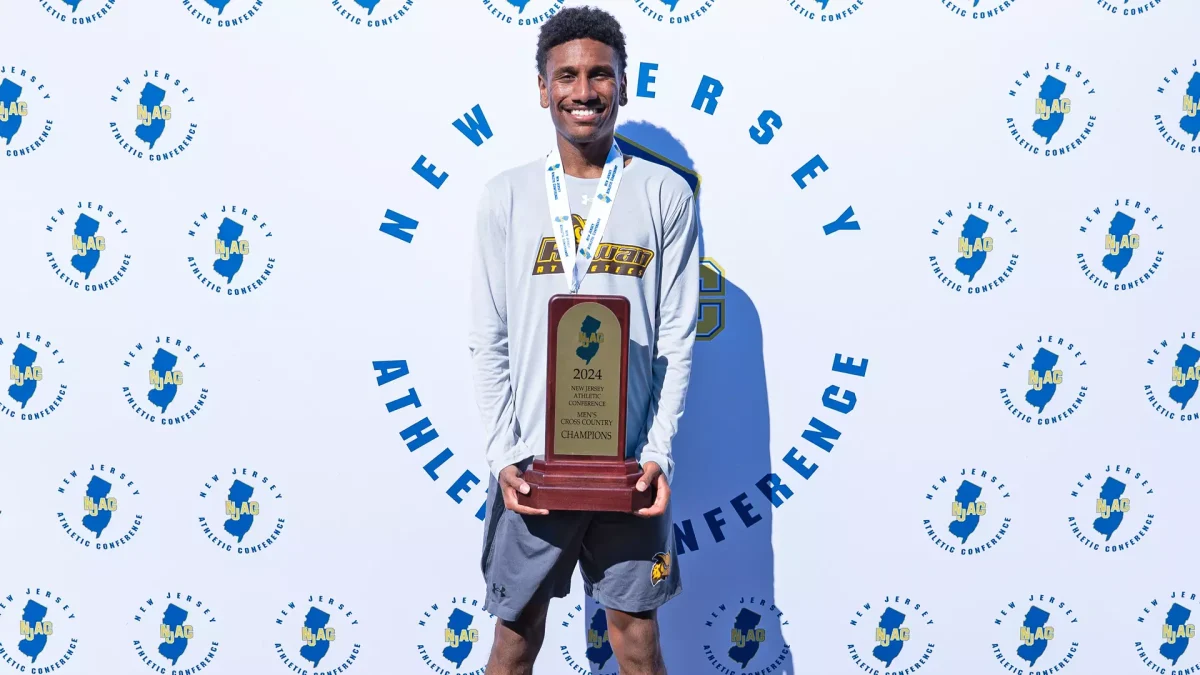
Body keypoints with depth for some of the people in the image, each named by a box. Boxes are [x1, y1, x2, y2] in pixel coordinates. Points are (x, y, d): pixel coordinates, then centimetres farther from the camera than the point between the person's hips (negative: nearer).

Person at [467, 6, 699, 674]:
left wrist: (658, 453, -8)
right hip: (531, 462, 1)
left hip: (630, 463, 0)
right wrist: (504, 455, -6)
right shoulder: (507, 197, 3)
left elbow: (677, 337, 0)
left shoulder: (666, 194, 1)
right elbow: (490, 342, 2)